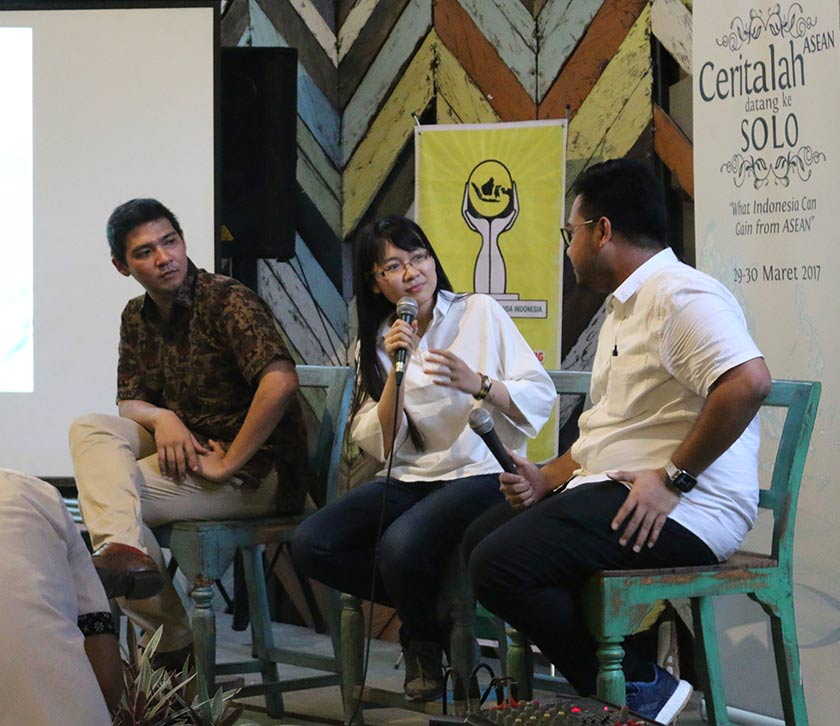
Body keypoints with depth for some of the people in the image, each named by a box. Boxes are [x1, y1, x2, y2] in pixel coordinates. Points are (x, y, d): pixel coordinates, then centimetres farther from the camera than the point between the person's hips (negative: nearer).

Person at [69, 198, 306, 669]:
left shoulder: (226, 301, -17)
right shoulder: (138, 317, 9)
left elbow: (281, 381, -31)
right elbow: (130, 402, 13)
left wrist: (228, 464, -24)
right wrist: (161, 418, -13)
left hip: (255, 470, -8)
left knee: (100, 491, -19)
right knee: (90, 428, -14)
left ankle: (172, 640, -14)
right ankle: (126, 551, -36)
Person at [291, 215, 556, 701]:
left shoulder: (481, 312, 2)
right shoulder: (376, 342, 12)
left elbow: (541, 398, -4)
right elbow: (377, 444, 3)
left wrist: (478, 384, -22)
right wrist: (396, 371, -9)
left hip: (481, 474, -5)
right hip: (410, 479, 5)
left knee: (401, 546, -34)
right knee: (311, 545, -18)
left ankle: (427, 635, 1)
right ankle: (424, 604, 3)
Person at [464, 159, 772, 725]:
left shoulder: (682, 296, -14)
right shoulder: (625, 306, 22)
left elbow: (749, 381, -30)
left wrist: (673, 477, -25)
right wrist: (548, 479, 10)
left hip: (681, 510, -11)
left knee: (500, 566, -21)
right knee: (481, 540, 10)